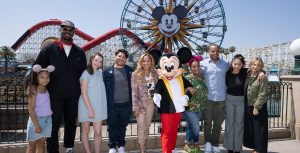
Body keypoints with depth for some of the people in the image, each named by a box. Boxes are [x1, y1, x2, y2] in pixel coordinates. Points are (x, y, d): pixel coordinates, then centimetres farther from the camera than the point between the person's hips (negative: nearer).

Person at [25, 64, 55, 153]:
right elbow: (31, 109, -15)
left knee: (42, 143, 12)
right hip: (36, 119, -5)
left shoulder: (46, 89, 4)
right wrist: (36, 125, -17)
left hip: (47, 119, 5)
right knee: (32, 145, 7)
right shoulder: (34, 90, -13)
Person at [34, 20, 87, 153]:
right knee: (54, 123, 1)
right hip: (54, 93, -2)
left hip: (73, 94, 3)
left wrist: (78, 87, 5)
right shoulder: (49, 48, 2)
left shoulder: (79, 52, 9)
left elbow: (83, 71, 12)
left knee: (71, 122, 13)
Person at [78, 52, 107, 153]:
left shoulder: (101, 73, 7)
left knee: (98, 132, 1)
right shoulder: (86, 73, -7)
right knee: (85, 131, 9)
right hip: (86, 106, -3)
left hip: (99, 106, 4)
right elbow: (83, 93, -10)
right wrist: (90, 109, -14)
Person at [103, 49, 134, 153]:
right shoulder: (107, 71, 0)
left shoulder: (130, 71, 5)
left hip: (126, 105, 1)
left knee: (123, 126, 13)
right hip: (112, 105, -1)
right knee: (112, 127, 8)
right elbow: (104, 88, 0)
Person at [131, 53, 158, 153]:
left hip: (151, 103, 4)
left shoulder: (155, 74, 5)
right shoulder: (136, 74, -6)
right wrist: (135, 107, -15)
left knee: (147, 125, 12)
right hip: (140, 103, -4)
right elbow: (134, 92, -10)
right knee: (141, 126, -3)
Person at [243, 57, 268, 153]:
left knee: (259, 129, 2)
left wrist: (257, 107, -17)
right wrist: (245, 105, 5)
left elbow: (262, 94, -17)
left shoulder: (262, 78, -14)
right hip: (248, 106, 7)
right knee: (250, 128, 14)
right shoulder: (247, 75, 4)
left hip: (259, 107, -7)